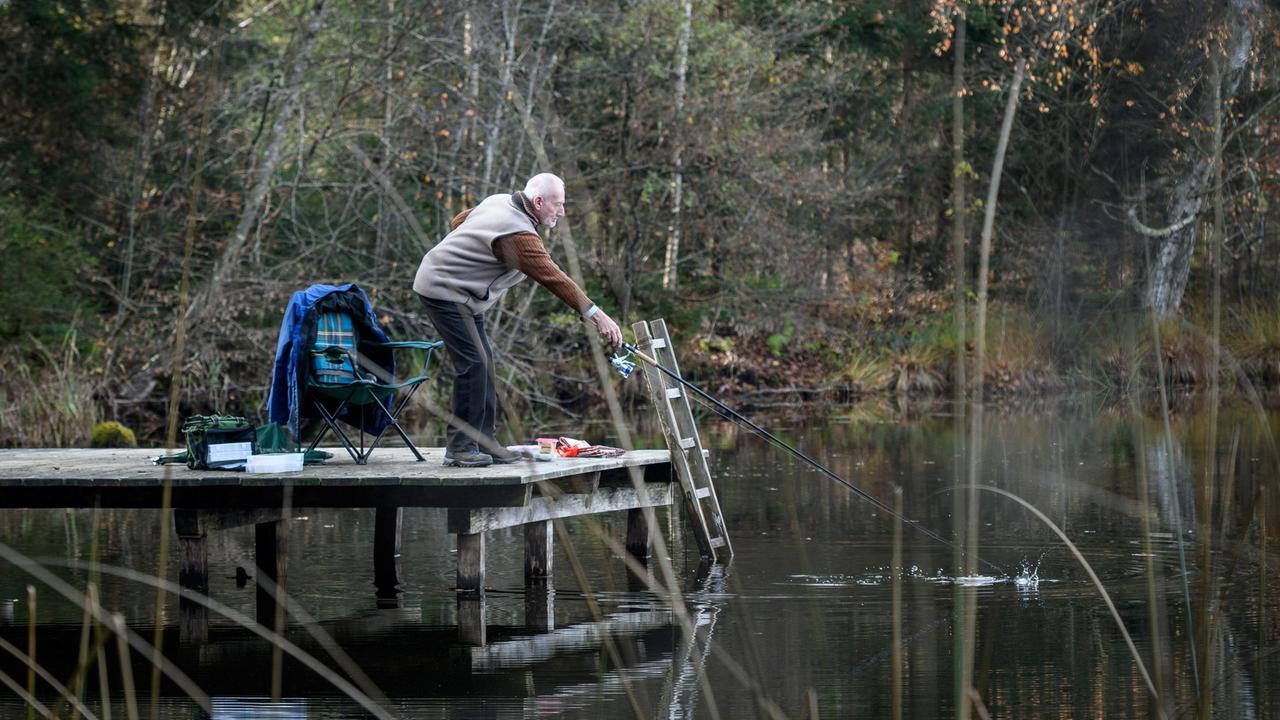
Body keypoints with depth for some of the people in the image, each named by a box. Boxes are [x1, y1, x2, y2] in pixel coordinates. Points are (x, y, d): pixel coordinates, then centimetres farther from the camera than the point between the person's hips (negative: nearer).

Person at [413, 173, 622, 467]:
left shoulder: (499, 201, 5)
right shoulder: (517, 233, -26)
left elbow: (459, 220, 21)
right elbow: (553, 278, -30)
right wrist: (596, 314, -32)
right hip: (445, 291, -11)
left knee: (484, 361, 10)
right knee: (473, 363, -15)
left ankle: (483, 441, 13)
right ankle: (460, 446, -12)